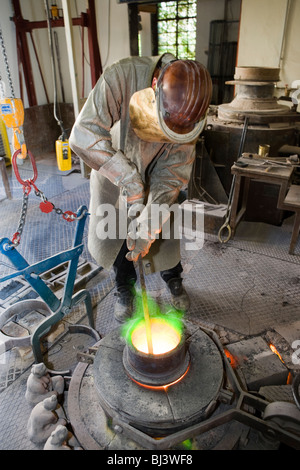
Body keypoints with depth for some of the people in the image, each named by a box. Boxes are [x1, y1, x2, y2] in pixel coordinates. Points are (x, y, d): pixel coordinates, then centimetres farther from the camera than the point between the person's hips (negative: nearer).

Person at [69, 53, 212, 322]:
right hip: (113, 176, 0)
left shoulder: (190, 110, -26)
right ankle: (125, 288, 34)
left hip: (154, 177, 1)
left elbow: (174, 170, -24)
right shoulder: (121, 77, -34)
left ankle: (174, 281, 38)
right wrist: (129, 180, -39)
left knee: (165, 234, 7)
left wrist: (150, 224, -31)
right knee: (114, 234, 7)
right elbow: (83, 137, -38)